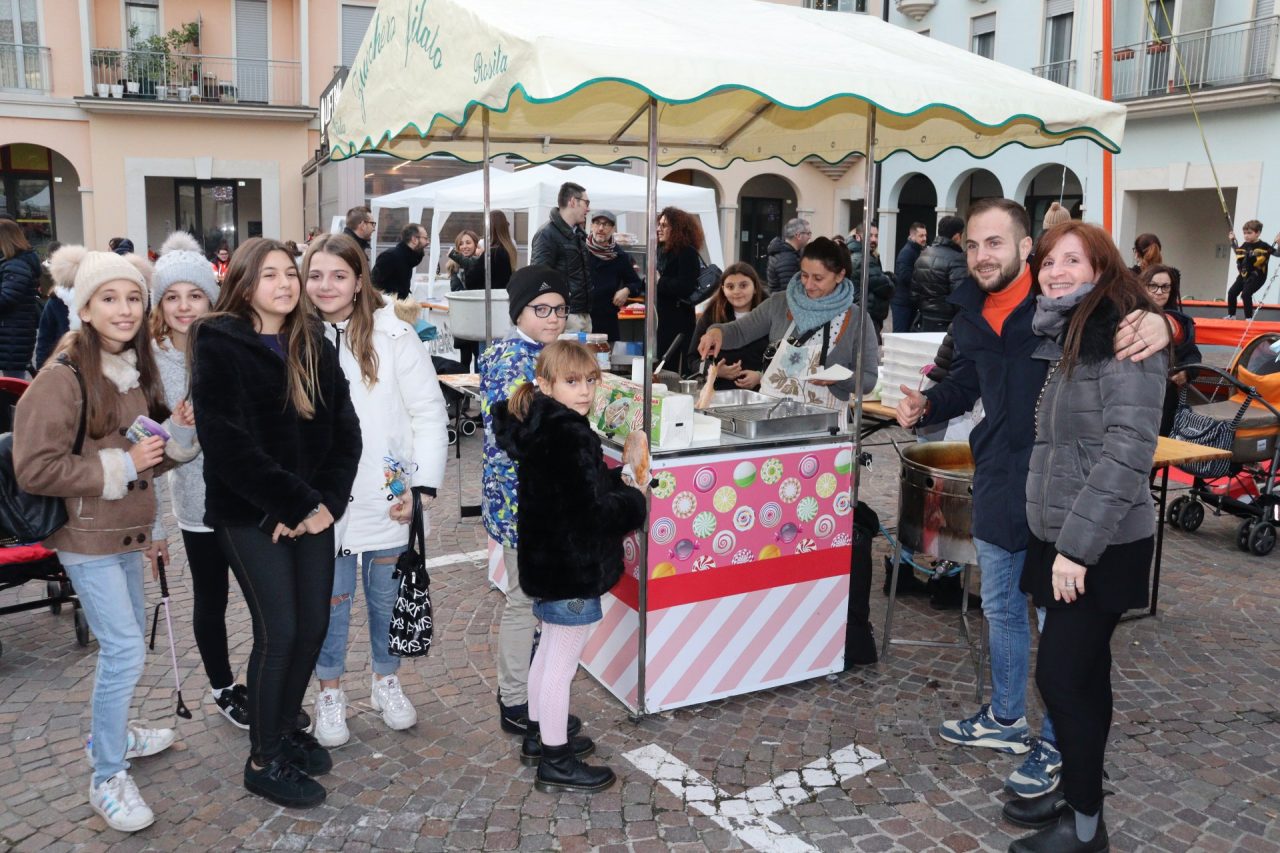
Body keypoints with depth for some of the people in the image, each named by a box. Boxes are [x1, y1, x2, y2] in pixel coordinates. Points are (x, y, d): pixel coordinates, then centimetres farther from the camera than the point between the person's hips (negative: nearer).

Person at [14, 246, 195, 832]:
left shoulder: (137, 369, 6)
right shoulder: (62, 377, -18)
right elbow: (34, 469, -21)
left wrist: (177, 432, -6)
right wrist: (120, 464, -22)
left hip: (126, 531, 8)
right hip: (86, 536, -8)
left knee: (126, 641, 20)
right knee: (125, 650, -9)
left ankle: (110, 734, 41)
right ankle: (107, 779, 7)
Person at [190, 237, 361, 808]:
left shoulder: (314, 345, 9)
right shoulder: (218, 344, -8)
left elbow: (345, 429, 5)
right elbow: (227, 443, -16)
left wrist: (328, 501, -8)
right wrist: (295, 503, -16)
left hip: (312, 511, 5)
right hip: (250, 514, -5)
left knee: (314, 625, 7)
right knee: (279, 632, -6)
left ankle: (287, 728, 30)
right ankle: (263, 761, 12)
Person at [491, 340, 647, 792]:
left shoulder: (541, 430, 7)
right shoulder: (570, 437, -24)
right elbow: (591, 511, -26)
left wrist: (617, 480, 6)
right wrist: (634, 499, -10)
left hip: (547, 564, 10)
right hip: (572, 570, -10)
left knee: (548, 653, 23)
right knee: (562, 663, 2)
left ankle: (539, 736, 39)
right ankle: (556, 762, 14)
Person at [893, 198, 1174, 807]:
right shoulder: (972, 313, 4)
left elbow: (1135, 322, -17)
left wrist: (1161, 324, -41)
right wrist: (926, 407, -2)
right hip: (999, 483, 7)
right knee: (1001, 607, 20)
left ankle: (1056, 745, 25)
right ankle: (1005, 719, 40)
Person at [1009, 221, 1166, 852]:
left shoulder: (1127, 338, -14)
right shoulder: (1055, 339, 12)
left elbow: (1127, 451, -22)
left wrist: (1077, 546, -23)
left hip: (1100, 547, -7)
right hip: (1057, 538, 8)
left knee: (1060, 674, -4)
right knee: (1083, 674, 16)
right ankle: (1073, 788, 29)